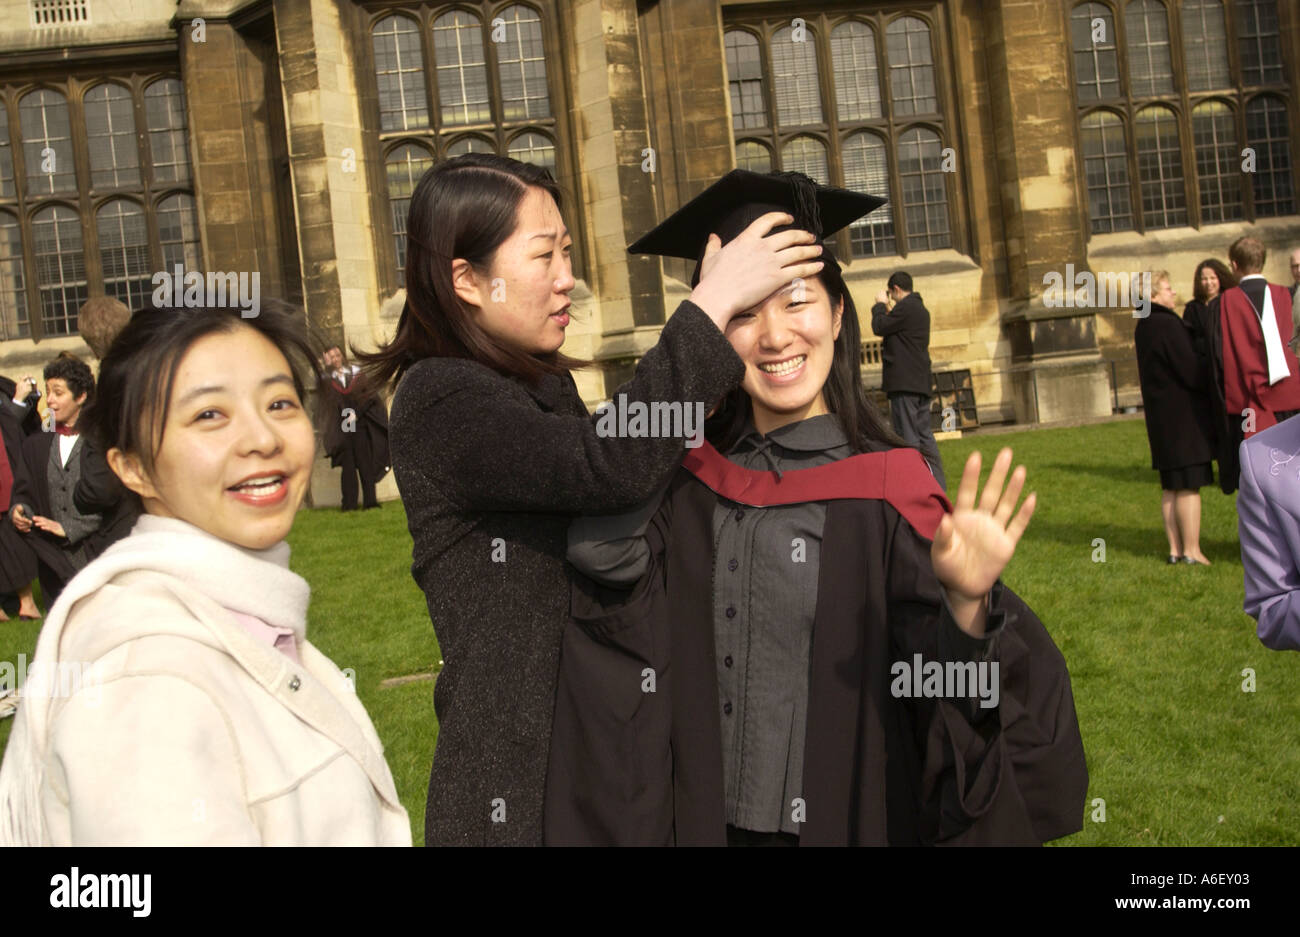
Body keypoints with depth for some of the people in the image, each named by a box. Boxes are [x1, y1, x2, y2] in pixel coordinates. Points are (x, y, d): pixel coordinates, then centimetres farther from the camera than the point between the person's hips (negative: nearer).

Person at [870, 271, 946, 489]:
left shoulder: (905, 306, -11)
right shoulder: (921, 309, 19)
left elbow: (879, 328, -9)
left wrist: (880, 304, 5)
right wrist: (888, 311, 23)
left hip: (904, 382, -9)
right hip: (921, 382, 9)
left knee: (907, 436, -8)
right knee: (925, 434, 10)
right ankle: (938, 482, 10)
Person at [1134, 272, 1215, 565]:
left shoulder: (1144, 326, 10)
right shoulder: (1167, 324, -17)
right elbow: (1190, 369, -17)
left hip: (1159, 414, 9)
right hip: (1182, 412, -9)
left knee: (1171, 486, 11)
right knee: (1189, 485, -5)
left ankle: (1175, 549, 14)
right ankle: (1191, 552, -4)